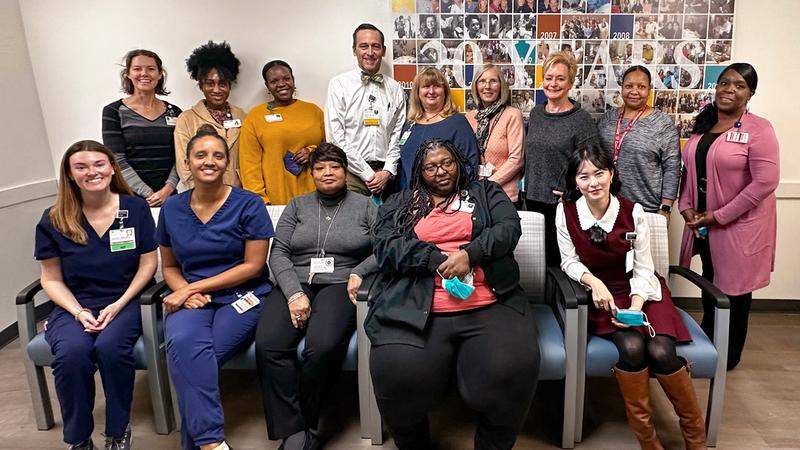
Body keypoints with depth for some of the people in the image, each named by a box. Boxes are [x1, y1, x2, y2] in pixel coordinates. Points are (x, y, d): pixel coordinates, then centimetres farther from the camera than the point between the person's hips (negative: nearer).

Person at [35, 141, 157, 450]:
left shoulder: (135, 208, 1)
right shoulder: (54, 221, 2)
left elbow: (148, 263, 2)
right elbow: (51, 279, 6)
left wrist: (118, 305, -10)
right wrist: (79, 312, -11)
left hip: (124, 302, -1)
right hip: (74, 306, 1)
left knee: (110, 347, -32)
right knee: (71, 353, -31)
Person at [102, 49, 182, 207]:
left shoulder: (174, 113, 7)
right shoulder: (113, 111, 0)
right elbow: (117, 161, -7)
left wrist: (167, 189, -13)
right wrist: (148, 194, -15)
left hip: (167, 197, 2)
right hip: (129, 197, -2)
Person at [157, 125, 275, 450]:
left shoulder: (248, 204, -5)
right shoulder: (172, 209, 8)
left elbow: (253, 266, -7)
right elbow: (169, 266, 16)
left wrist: (192, 287, -10)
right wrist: (186, 293, -7)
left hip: (242, 296, -3)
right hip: (192, 299, 3)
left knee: (190, 358, -26)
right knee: (182, 342, -30)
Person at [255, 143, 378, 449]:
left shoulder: (365, 206, 14)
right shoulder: (297, 206, 18)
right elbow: (279, 253, 7)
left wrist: (359, 272, -11)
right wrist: (294, 292, -8)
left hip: (339, 285, -2)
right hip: (295, 284, 3)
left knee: (322, 345, -33)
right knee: (268, 344, -27)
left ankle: (305, 422, -7)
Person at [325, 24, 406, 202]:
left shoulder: (395, 88, 10)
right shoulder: (339, 84, 0)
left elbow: (398, 134, 9)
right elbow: (336, 138, -6)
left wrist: (387, 171, -5)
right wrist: (368, 174, -8)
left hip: (386, 174, 3)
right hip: (352, 172, -2)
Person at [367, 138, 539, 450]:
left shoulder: (486, 193, 21)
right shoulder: (399, 205, 20)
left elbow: (510, 227, 5)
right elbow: (385, 245, 4)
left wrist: (470, 253, -13)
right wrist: (440, 259, -9)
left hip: (489, 306, 1)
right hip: (415, 309, 0)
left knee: (512, 371, -27)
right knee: (397, 374, -26)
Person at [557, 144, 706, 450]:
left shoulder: (633, 212, -8)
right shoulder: (566, 212, -9)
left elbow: (643, 269, -6)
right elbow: (569, 262, -2)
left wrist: (636, 307, -21)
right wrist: (594, 282, -21)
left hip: (640, 291, 1)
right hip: (602, 295, 0)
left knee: (661, 351, -23)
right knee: (631, 346, -28)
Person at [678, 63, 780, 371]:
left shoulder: (758, 129, -13)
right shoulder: (702, 125, 7)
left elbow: (765, 182, -19)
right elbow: (689, 170, 10)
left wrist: (719, 216, -18)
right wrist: (686, 207, -4)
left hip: (738, 226, -5)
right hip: (702, 224, 6)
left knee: (733, 288, 9)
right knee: (710, 285, 19)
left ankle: (728, 355, 28)